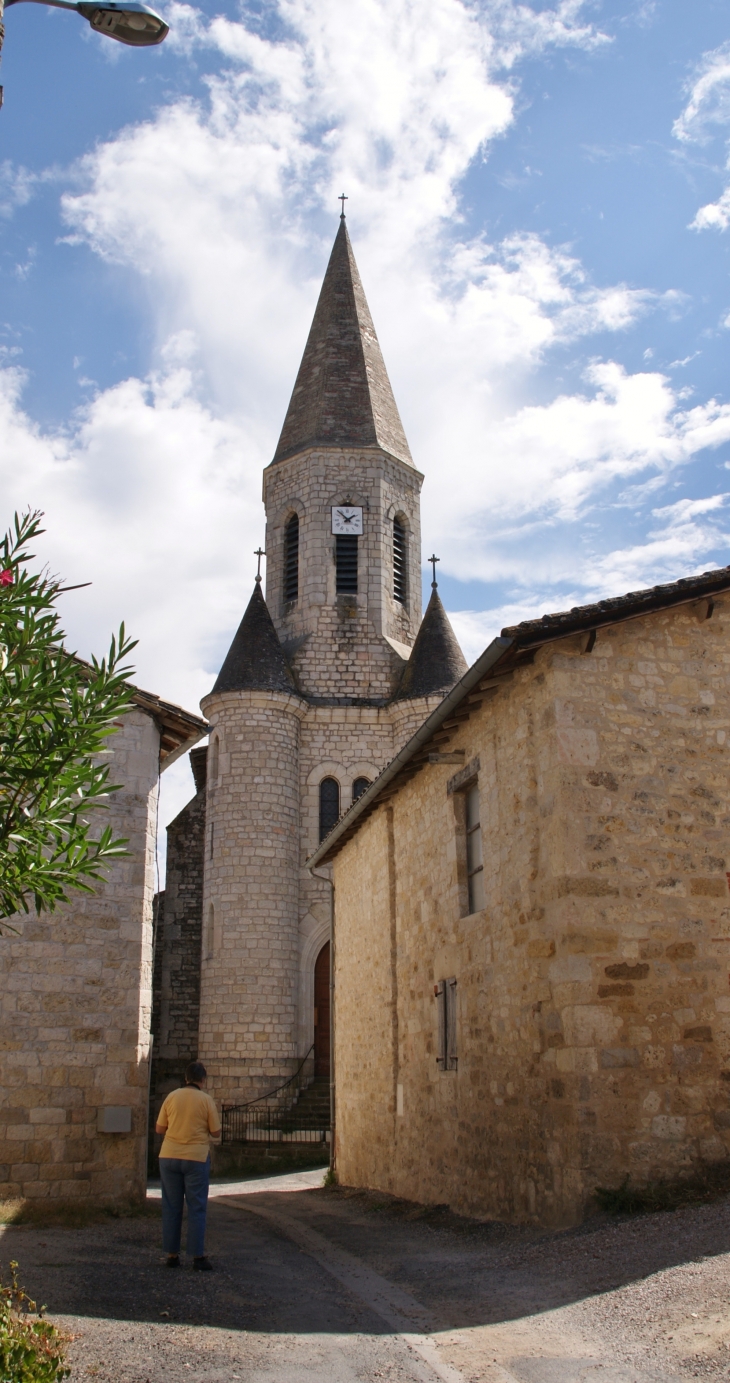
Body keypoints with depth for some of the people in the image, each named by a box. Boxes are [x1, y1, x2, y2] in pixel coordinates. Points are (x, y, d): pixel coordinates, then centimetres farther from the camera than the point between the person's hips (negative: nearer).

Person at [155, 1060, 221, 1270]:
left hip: (169, 1156, 3)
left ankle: (172, 1255, 14)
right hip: (196, 1158, -3)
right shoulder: (206, 1100, -5)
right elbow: (216, 1132, -1)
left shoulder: (172, 1097, 1)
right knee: (196, 1208, 4)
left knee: (171, 1207, 10)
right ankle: (198, 1257, 4)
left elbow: (159, 1128, 4)